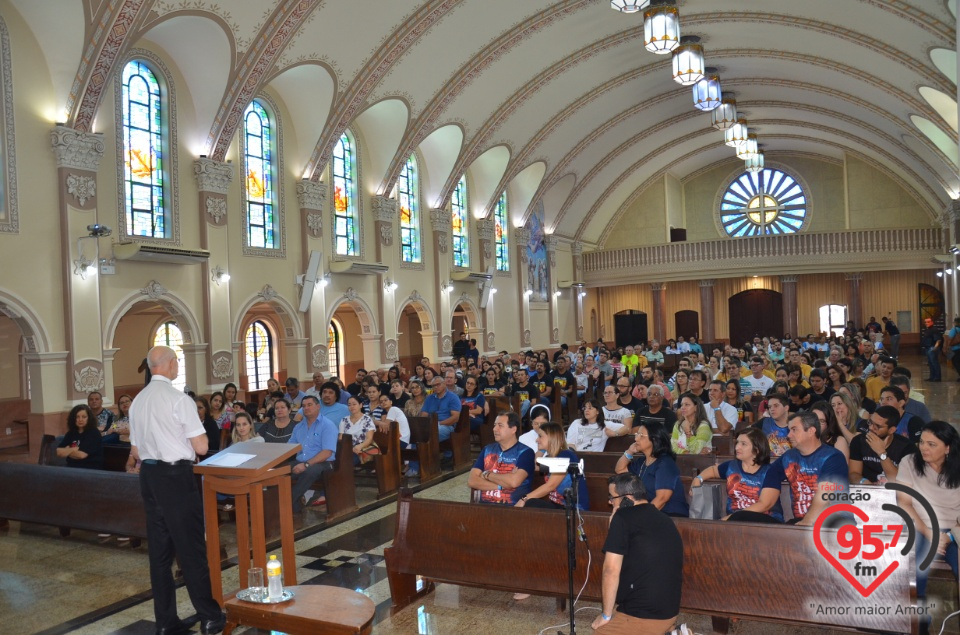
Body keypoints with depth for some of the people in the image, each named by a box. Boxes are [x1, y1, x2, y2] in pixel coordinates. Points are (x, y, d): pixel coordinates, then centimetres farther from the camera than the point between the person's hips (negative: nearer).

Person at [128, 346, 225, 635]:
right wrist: (185, 440, 7)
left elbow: (135, 450, 13)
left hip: (148, 475, 7)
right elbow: (201, 447, -14)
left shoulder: (138, 401, 8)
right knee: (191, 548, 1)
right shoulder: (179, 399, -14)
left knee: (159, 549, 12)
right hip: (176, 476, -7)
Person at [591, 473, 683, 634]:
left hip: (642, 617, -8)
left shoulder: (623, 517, -12)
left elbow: (611, 570, -15)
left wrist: (606, 615, -4)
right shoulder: (665, 520, 11)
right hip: (670, 613, 8)